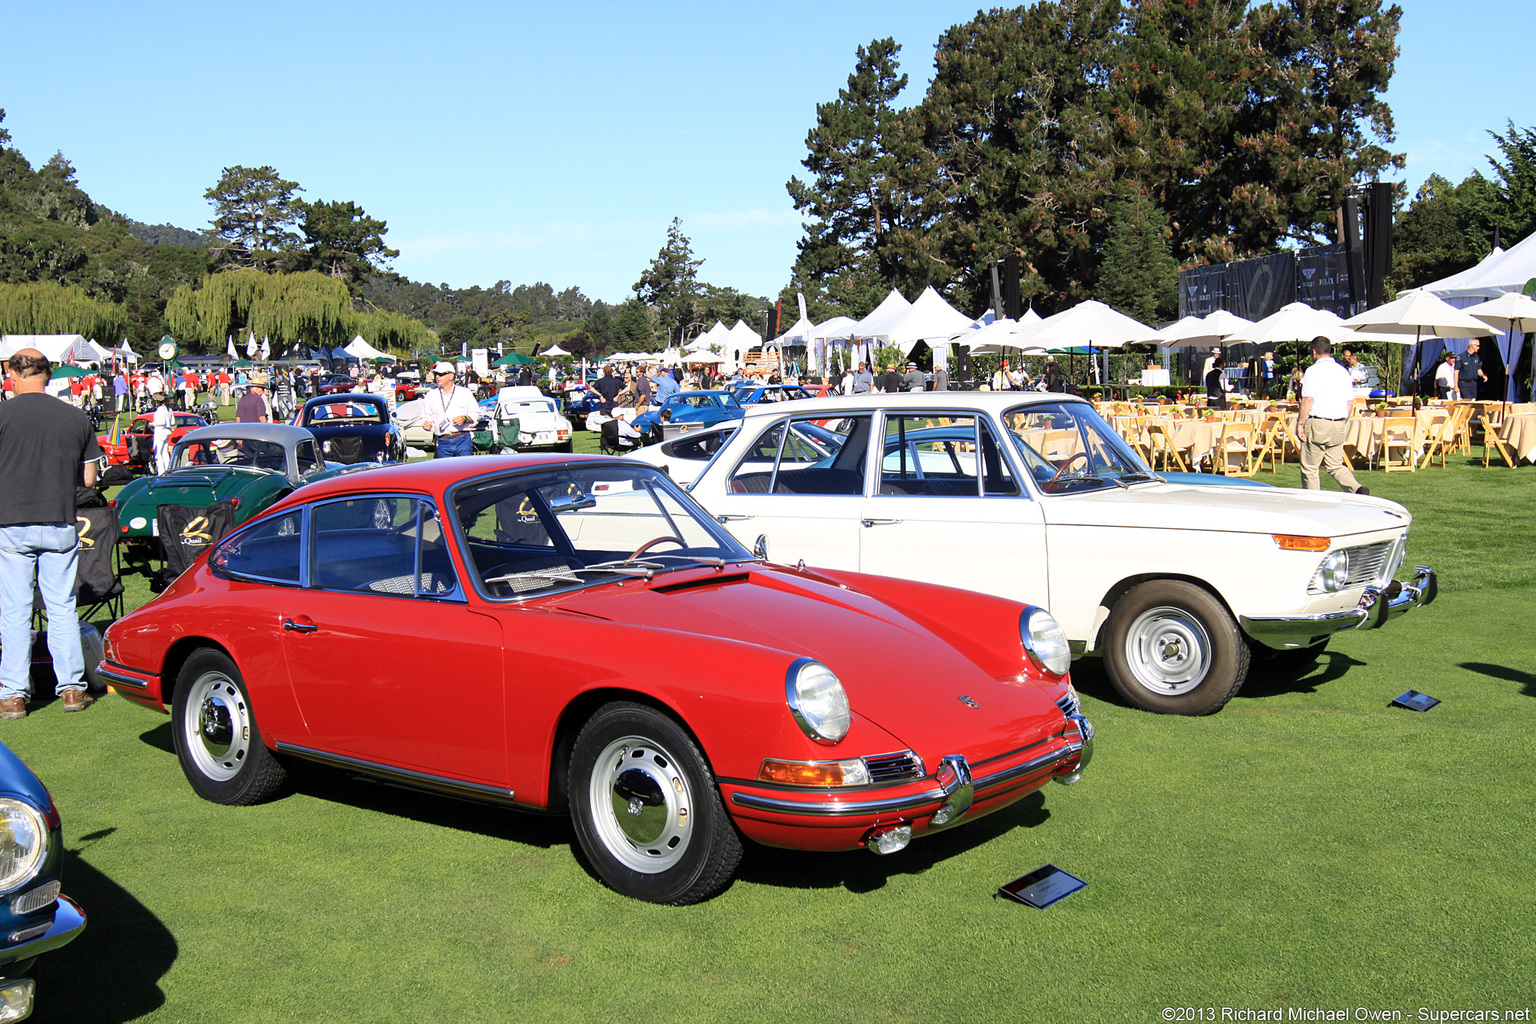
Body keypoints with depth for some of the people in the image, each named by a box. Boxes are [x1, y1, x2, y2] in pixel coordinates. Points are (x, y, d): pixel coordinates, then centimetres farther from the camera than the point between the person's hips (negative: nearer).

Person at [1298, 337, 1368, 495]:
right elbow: (1349, 402, 14)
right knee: (1335, 466, 12)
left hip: (1317, 424, -6)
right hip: (1338, 425, 6)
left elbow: (1308, 400, -15)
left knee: (1309, 468, 3)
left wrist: (1300, 423, -8)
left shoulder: (1313, 371, -7)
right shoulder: (1343, 371, 12)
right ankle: (1357, 489, -9)